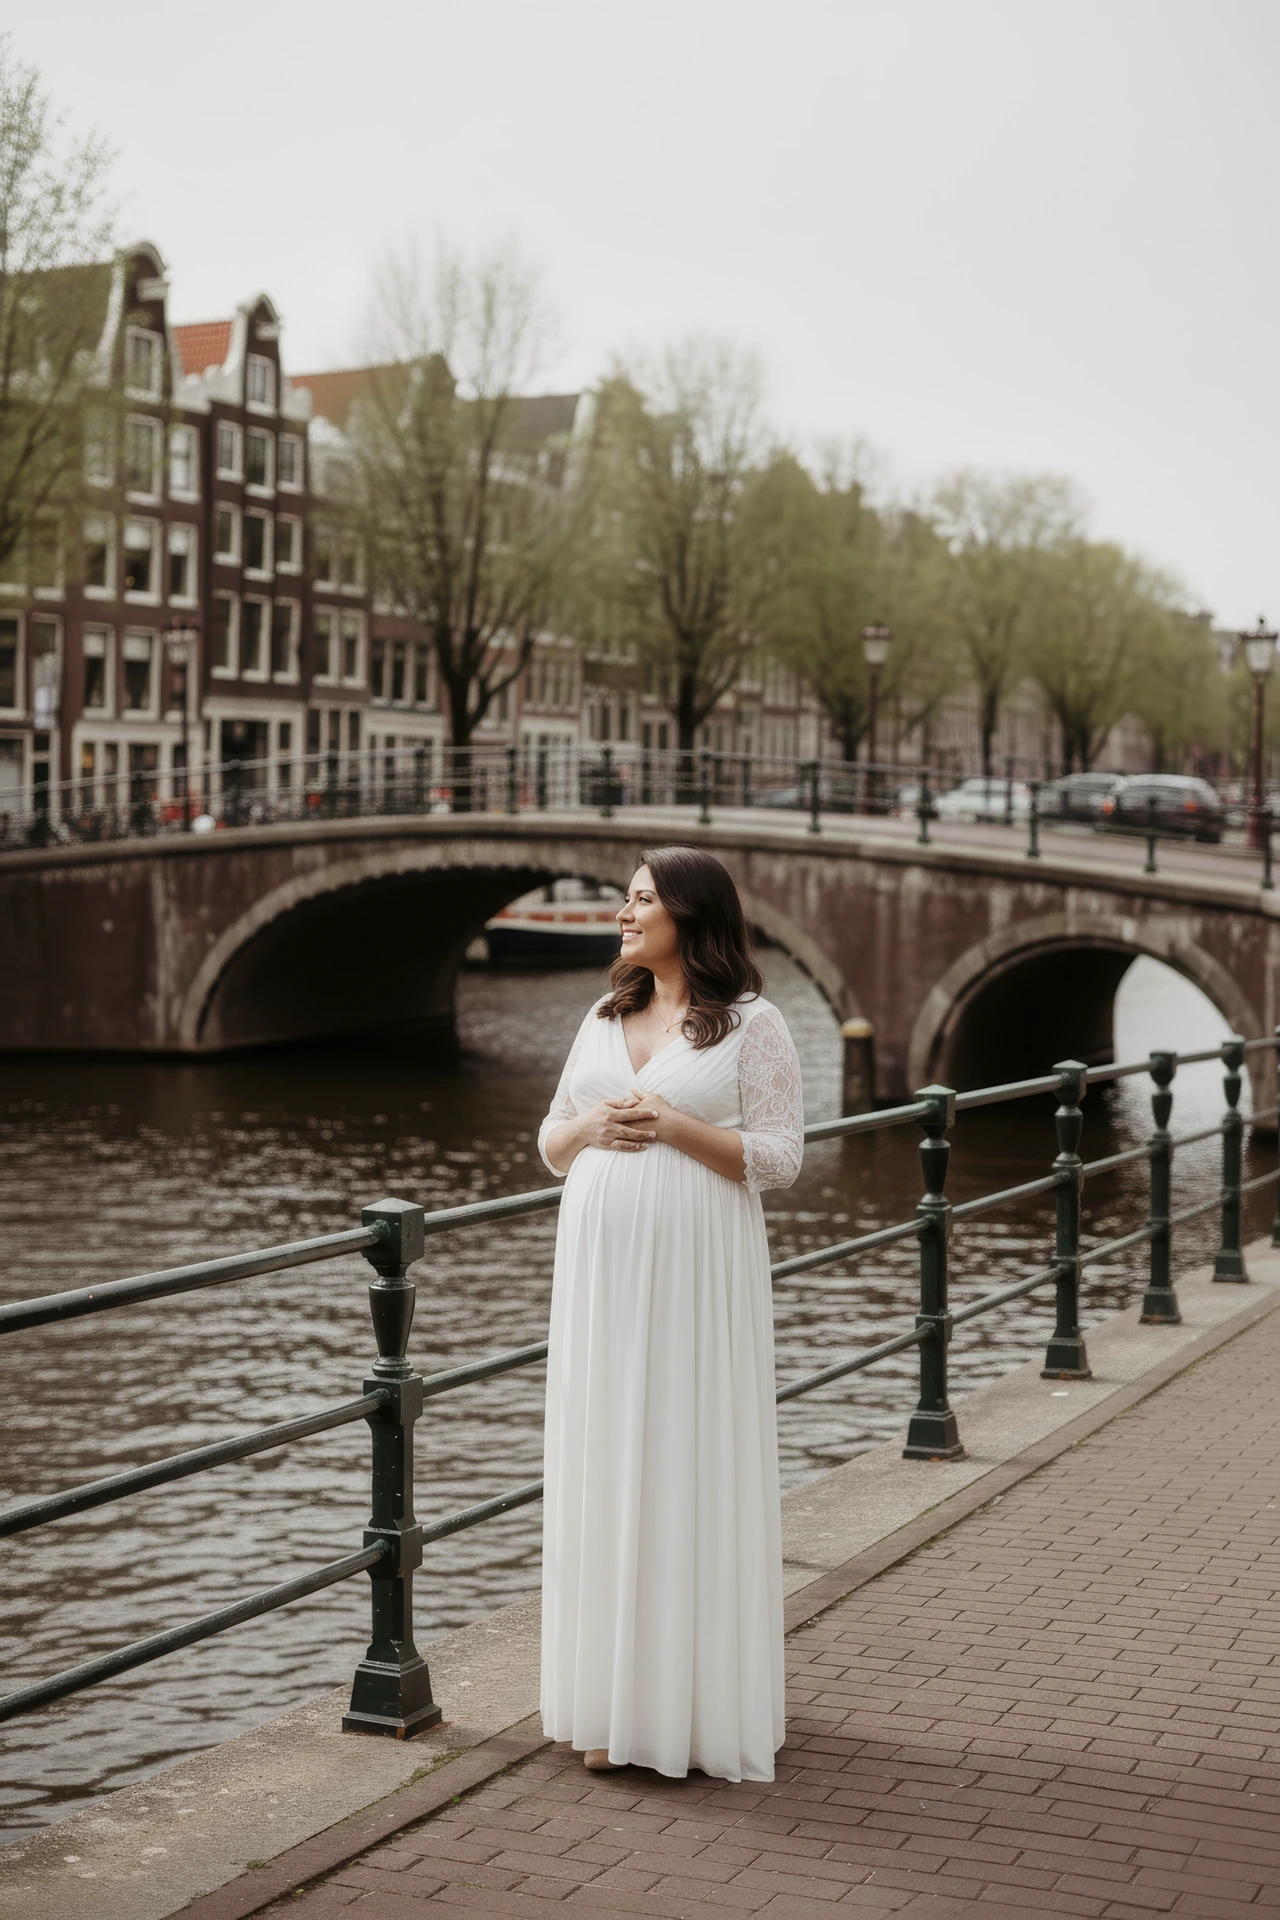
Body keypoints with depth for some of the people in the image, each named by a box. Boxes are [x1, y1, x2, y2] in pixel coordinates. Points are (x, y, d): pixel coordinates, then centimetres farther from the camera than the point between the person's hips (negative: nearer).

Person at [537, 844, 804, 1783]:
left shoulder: (753, 1023, -3)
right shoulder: (606, 1019, 14)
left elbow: (780, 1157, -7)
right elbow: (551, 1142, 17)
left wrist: (676, 1127, -17)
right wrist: (590, 1126, -5)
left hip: (696, 1274, -5)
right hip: (603, 1270, 5)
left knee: (693, 1468, -3)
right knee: (608, 1468, 6)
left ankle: (700, 1701, 7)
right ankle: (618, 1702, 14)